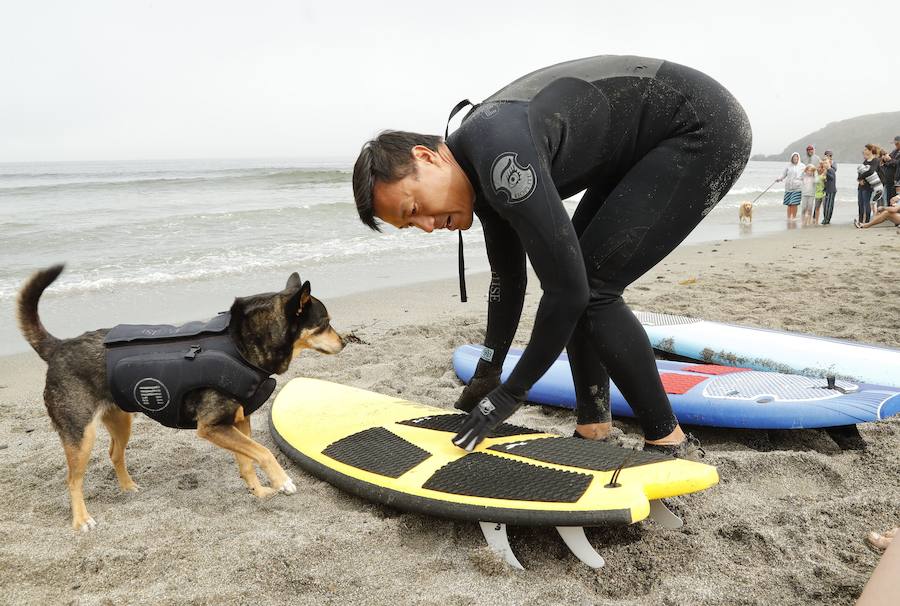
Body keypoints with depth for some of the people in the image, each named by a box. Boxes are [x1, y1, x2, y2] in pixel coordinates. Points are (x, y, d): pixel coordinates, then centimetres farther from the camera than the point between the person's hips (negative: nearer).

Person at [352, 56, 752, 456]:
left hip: (707, 127, -9)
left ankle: (669, 444, 0)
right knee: (577, 270, 6)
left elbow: (567, 291, -29)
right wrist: (486, 378, 17)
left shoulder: (499, 153, -29)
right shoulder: (479, 174, 1)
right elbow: (508, 279, 13)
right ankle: (593, 432, 13)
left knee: (592, 288, -13)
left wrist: (510, 394, -17)